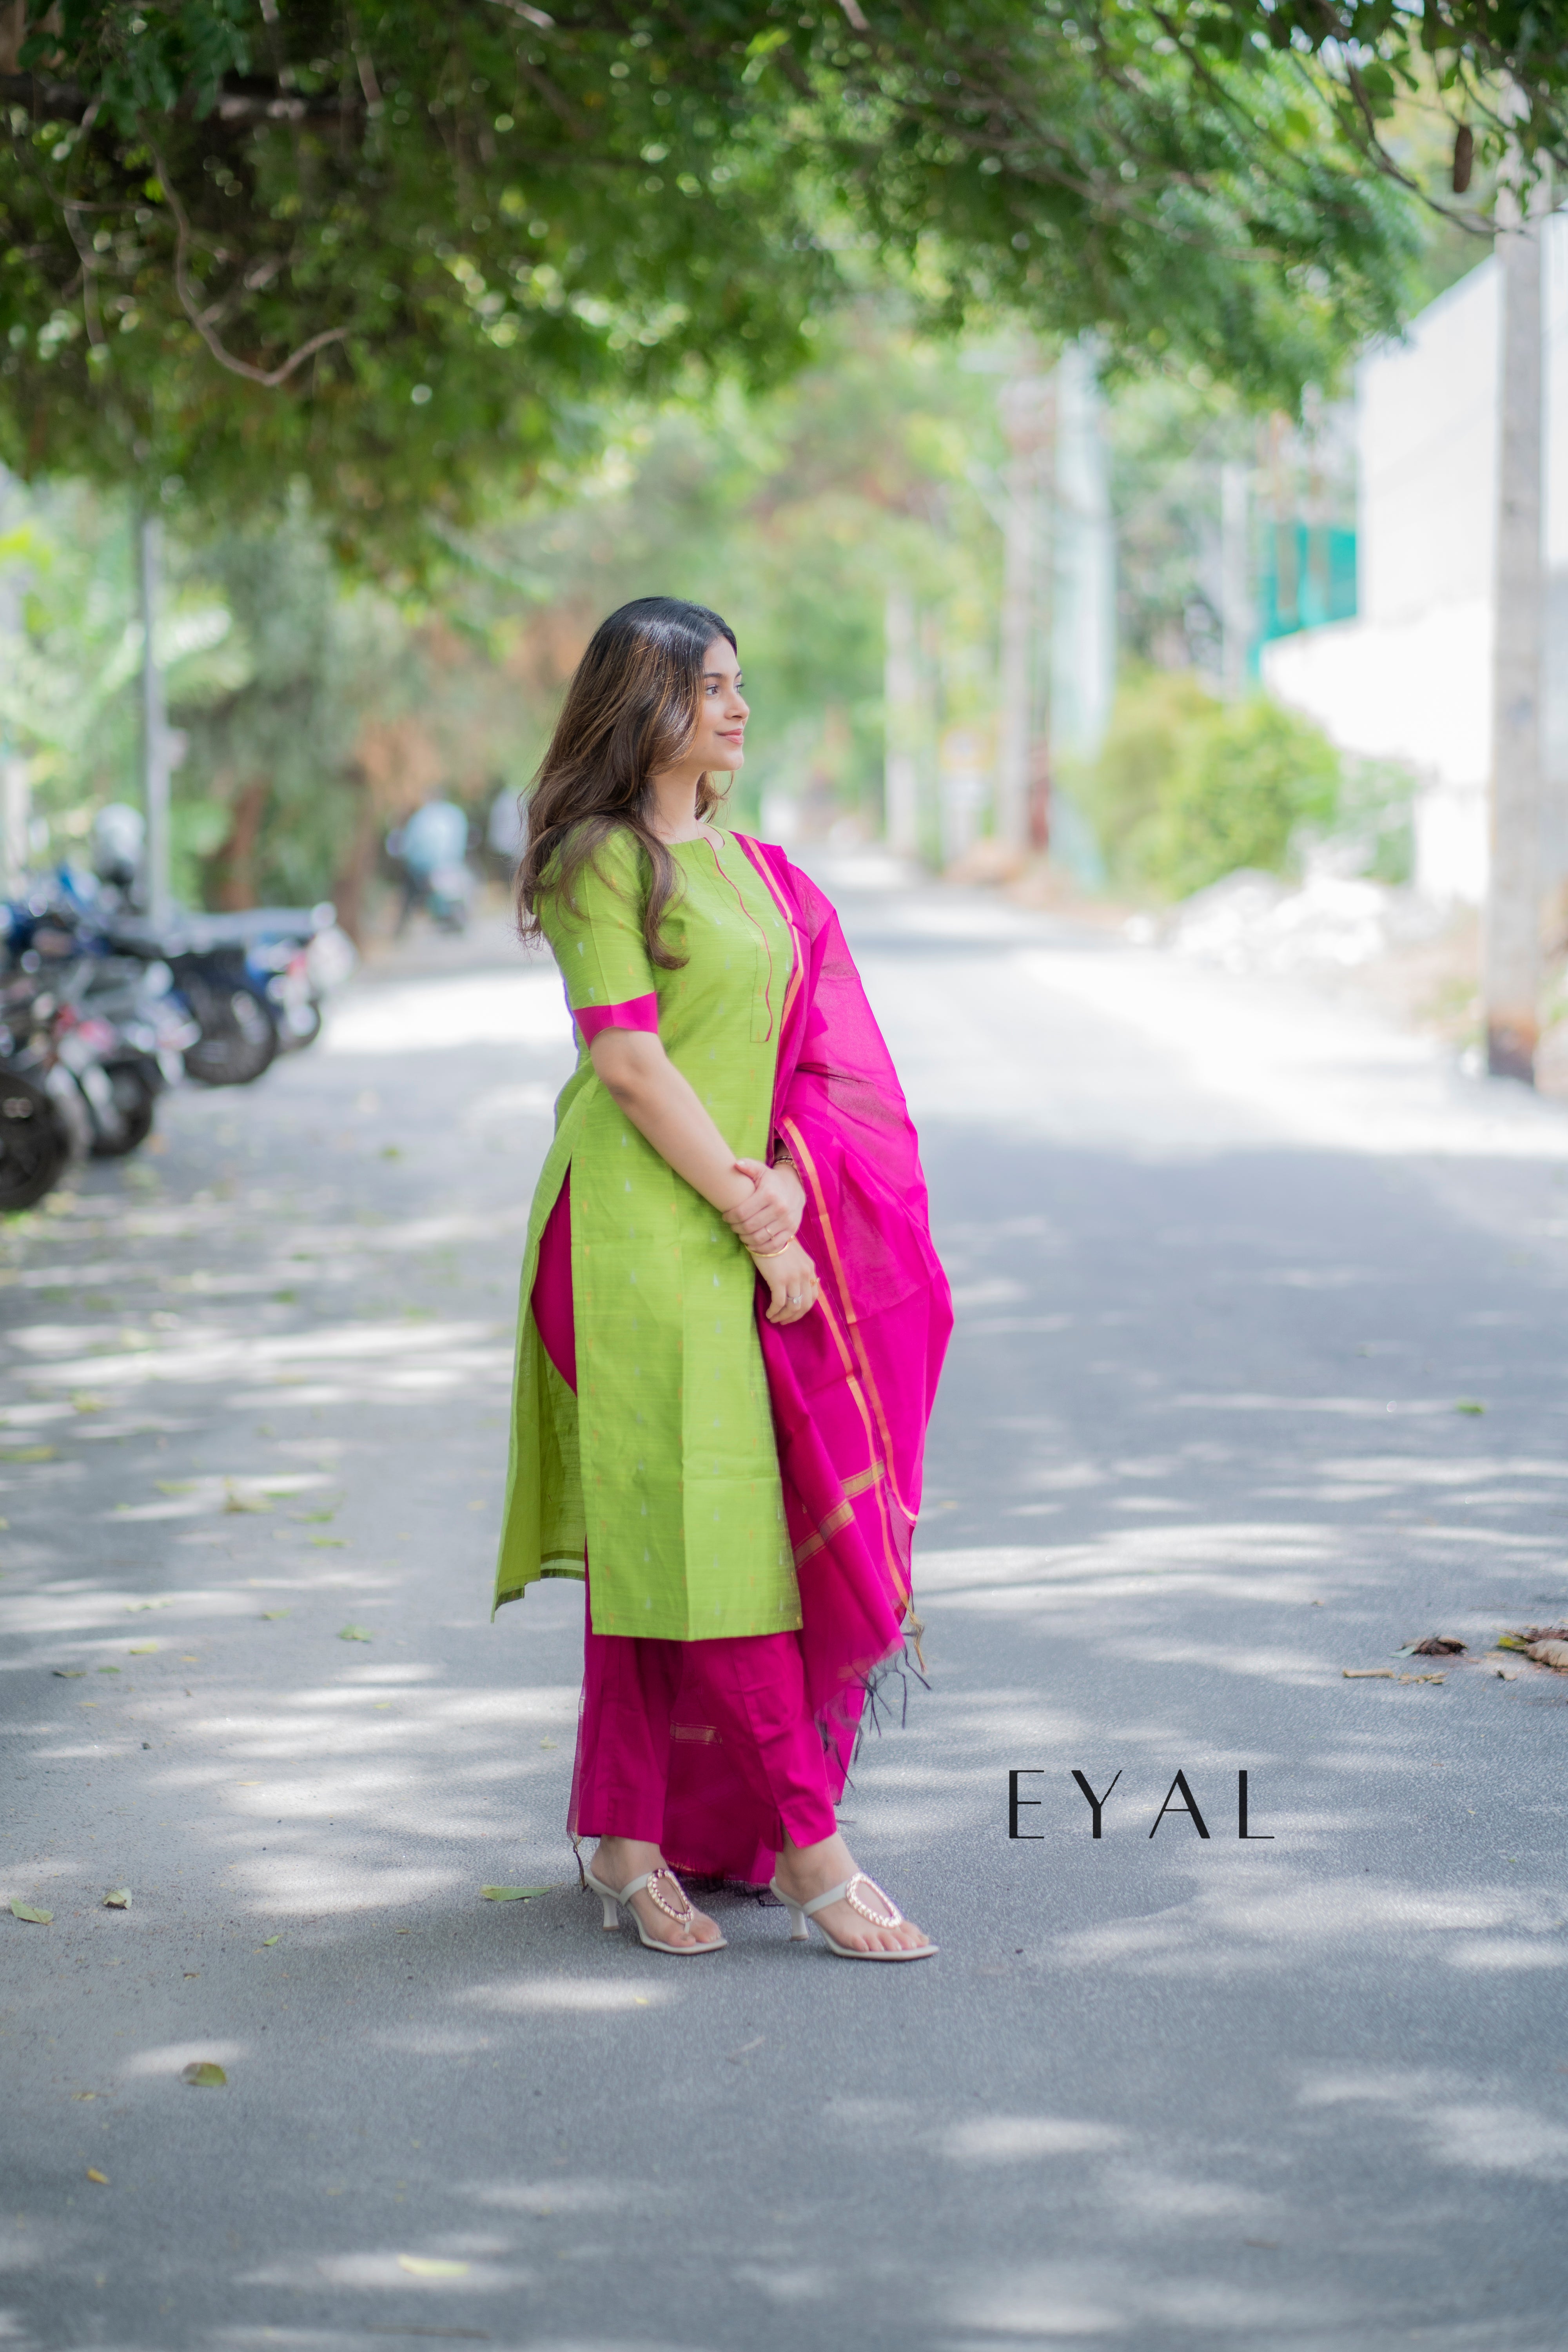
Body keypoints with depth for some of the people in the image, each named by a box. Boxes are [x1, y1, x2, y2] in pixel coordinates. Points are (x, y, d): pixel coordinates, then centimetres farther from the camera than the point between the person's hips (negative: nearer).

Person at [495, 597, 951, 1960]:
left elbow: (818, 1051, 11)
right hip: (649, 1235, -7)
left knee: (660, 1547, 9)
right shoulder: (603, 861, -5)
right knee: (704, 1530, -7)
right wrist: (758, 1231, -13)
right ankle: (808, 1851, -5)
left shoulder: (753, 869, 18)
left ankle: (630, 1845, 16)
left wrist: (789, 1184, -7)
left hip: (751, 1234, 7)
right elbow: (634, 1066, -12)